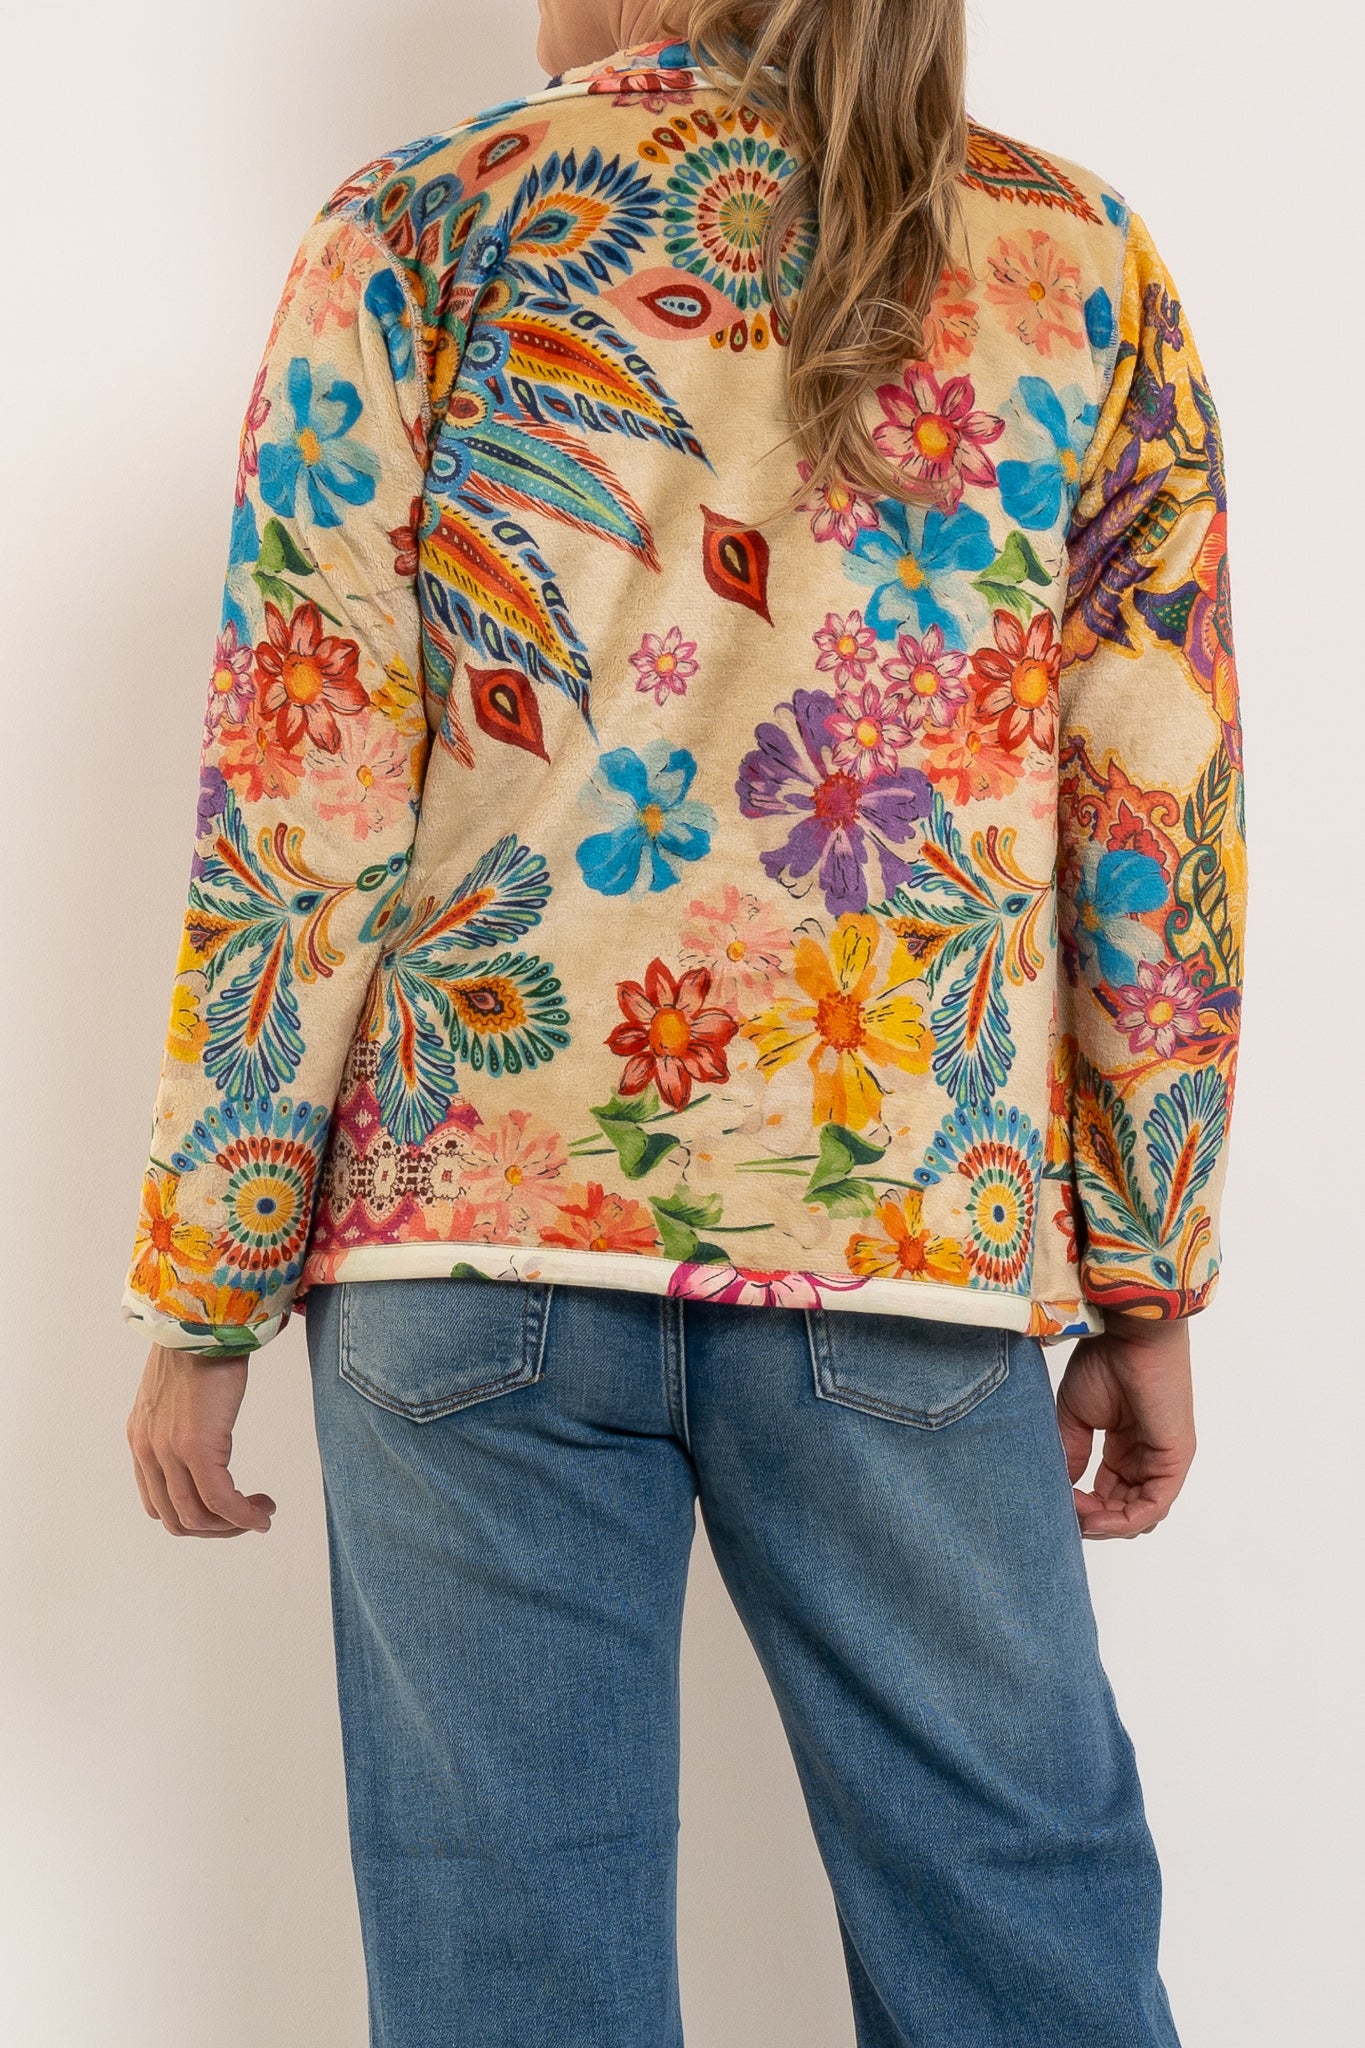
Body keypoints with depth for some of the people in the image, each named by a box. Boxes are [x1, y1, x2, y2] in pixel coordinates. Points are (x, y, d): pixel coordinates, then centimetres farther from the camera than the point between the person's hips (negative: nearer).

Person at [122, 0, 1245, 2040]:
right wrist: (1151, 1282, 11)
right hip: (920, 1232, 1)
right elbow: (1162, 826, 4)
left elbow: (299, 812, -3)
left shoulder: (420, 235, 2)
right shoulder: (1078, 256, 7)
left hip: (479, 1217, -1)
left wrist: (203, 1297, 3)